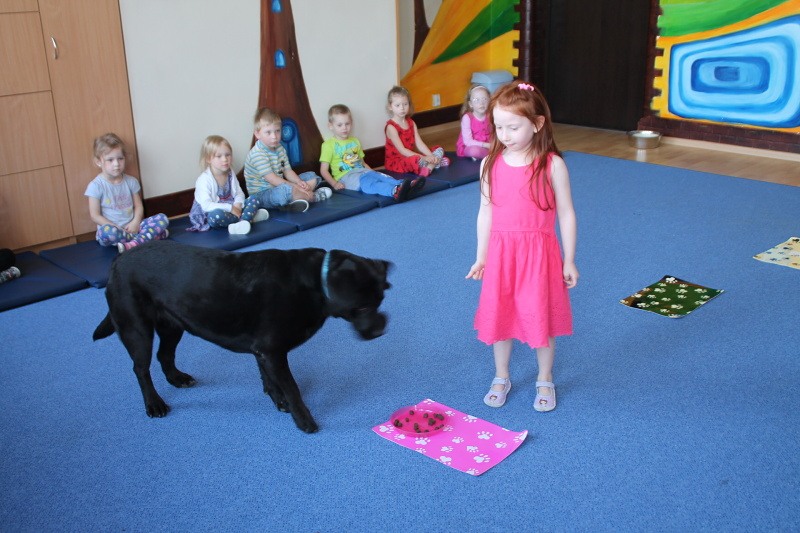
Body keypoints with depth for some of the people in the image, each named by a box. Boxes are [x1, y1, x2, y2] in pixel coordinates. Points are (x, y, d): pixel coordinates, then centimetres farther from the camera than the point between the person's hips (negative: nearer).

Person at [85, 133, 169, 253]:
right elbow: (95, 216, -8)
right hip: (114, 229, -4)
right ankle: (153, 234, -24)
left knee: (162, 218, -15)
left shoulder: (131, 181, 8)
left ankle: (132, 245, -33)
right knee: (106, 232, -40)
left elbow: (138, 206, 8)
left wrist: (135, 222, -13)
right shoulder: (96, 186, -6)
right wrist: (117, 228, -17)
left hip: (132, 226, 4)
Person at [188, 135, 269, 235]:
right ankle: (247, 217, -22)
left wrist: (237, 205, -16)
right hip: (209, 215, -7)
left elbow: (239, 194, 8)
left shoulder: (230, 174, 5)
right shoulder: (204, 180, -18)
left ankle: (241, 223, -28)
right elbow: (206, 206, -26)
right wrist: (230, 208, -28)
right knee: (216, 215, -42)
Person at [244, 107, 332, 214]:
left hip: (279, 187, 9)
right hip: (262, 193, -9)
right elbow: (272, 179, -24)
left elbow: (287, 171, 9)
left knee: (312, 177, 10)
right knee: (285, 190, -41)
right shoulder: (257, 154, -20)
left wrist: (299, 182, -11)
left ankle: (295, 200, -16)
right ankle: (313, 196, -13)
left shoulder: (280, 148, 9)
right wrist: (295, 187, -24)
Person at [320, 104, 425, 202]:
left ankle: (405, 186, -53)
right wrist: (334, 183, -14)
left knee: (380, 176, -25)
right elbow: (323, 170, 1)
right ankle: (395, 191, -65)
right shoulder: (329, 145, 4)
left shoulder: (355, 142, 24)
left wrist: (372, 172, 8)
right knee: (367, 182, -36)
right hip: (345, 176, -7)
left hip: (361, 171, 7)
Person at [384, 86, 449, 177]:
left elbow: (419, 143, 1)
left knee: (439, 149, 5)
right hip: (396, 162, -9)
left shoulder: (411, 123, 8)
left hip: (410, 157, 9)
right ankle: (435, 162, -15)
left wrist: (430, 156, -17)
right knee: (415, 160, -41)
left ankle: (428, 167, -22)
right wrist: (423, 158, -27)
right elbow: (402, 150, -22)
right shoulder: (391, 127, -15)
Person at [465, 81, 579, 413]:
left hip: (539, 251, -3)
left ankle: (545, 381, 31)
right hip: (501, 251, 3)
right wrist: (481, 256, 10)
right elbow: (486, 211, 7)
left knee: (541, 318, 8)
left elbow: (566, 214, -4)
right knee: (499, 316, 13)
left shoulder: (552, 165, -11)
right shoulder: (490, 163, -1)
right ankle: (501, 378, 34)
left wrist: (569, 261, -1)